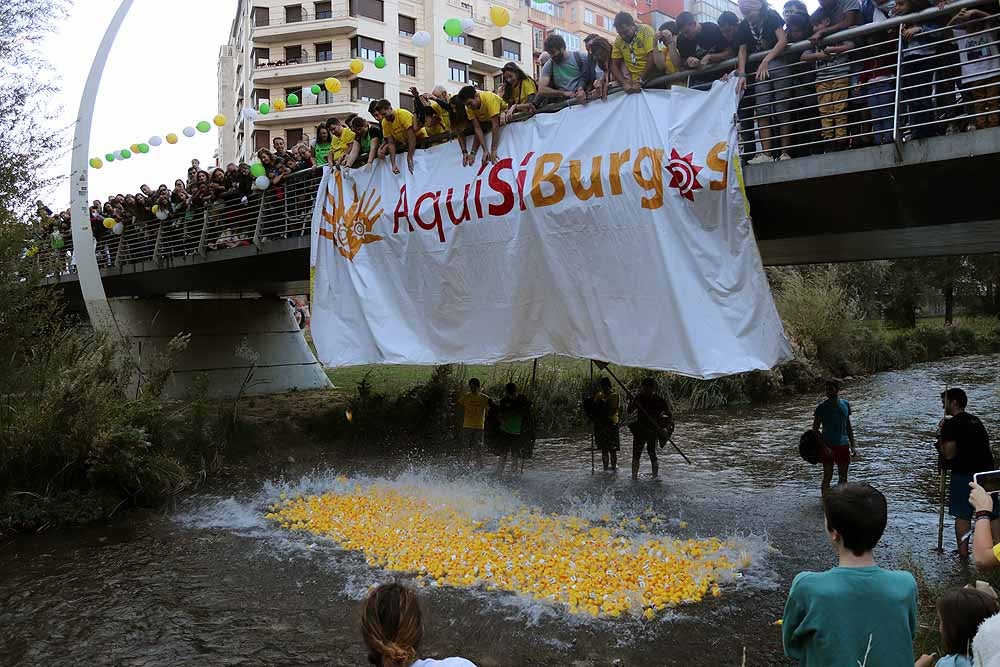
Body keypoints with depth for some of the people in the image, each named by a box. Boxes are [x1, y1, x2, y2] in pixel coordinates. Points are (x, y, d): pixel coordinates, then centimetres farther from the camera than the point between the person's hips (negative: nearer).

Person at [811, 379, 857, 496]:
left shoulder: (845, 404, 5)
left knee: (843, 477, 10)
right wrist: (824, 447, -16)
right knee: (828, 476, -1)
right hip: (828, 446, -4)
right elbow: (815, 429, -7)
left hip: (843, 445, 4)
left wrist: (852, 445, 7)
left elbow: (848, 426, 13)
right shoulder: (822, 407, -8)